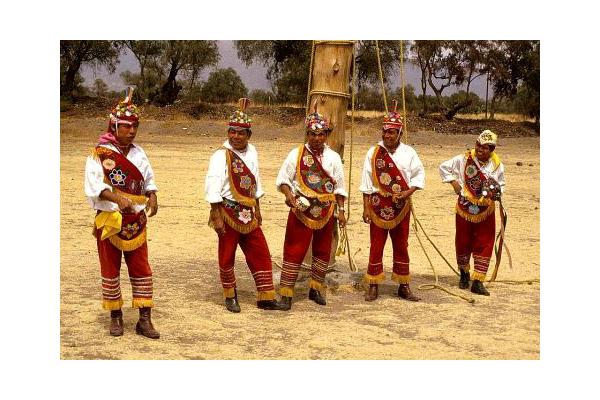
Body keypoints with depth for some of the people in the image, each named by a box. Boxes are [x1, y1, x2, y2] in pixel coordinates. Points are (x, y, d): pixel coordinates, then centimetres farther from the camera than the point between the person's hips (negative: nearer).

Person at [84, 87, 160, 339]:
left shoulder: (139, 153, 7)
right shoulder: (100, 153, -8)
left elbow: (149, 180, 16)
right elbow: (94, 185, -18)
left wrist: (152, 196, -6)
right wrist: (118, 198, -32)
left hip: (136, 221, 4)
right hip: (109, 220, -4)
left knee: (142, 269, 2)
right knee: (110, 270, 7)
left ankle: (144, 320, 7)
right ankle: (115, 317, 21)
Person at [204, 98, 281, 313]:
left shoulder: (251, 152, 9)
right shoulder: (221, 156, -12)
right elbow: (213, 188, -15)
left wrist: (257, 210, 18)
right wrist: (216, 217, -19)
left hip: (248, 214, 6)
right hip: (229, 213, -6)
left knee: (260, 254, 6)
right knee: (227, 256, 5)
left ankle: (266, 297, 15)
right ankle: (230, 297, 23)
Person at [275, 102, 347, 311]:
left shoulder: (333, 157, 6)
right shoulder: (296, 154, -3)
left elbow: (339, 186, 11)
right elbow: (283, 179, -1)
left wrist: (341, 211, 6)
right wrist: (290, 197, -18)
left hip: (326, 211, 4)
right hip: (302, 209, -4)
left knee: (323, 250, 13)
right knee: (295, 250, -5)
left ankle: (316, 288, 30)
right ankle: (286, 294, 0)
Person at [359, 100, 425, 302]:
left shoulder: (408, 152, 2)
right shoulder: (373, 153, -1)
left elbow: (419, 174, 8)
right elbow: (366, 183, 0)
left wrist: (410, 191, -10)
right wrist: (366, 208, -4)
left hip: (401, 206, 2)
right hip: (378, 205, -1)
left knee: (401, 246, 10)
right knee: (376, 245, 2)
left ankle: (404, 286, 20)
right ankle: (373, 286, 10)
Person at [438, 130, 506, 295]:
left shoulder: (497, 165, -2)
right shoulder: (464, 159, -9)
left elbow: (501, 185, 12)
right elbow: (444, 167, 4)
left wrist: (498, 192, -11)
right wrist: (453, 182, -8)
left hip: (486, 211, 1)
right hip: (465, 209, -1)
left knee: (484, 246, -2)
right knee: (463, 243, 10)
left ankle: (478, 282, 4)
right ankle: (464, 274, 35)